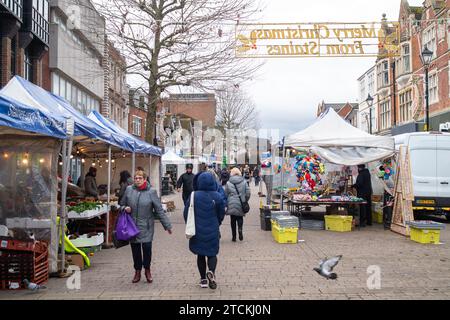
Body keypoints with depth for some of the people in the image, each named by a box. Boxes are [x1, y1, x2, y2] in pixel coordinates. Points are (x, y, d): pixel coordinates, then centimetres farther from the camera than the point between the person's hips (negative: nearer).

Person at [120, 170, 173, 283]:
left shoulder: (151, 192, -5)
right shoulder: (129, 190, 1)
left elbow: (159, 210, -3)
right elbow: (122, 204, 16)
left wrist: (167, 225, -3)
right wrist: (125, 208, -8)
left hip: (146, 226, -2)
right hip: (132, 226, 2)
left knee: (147, 247, -9)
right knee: (135, 249, 8)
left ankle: (147, 270, 15)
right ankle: (137, 271, 27)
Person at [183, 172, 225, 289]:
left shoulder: (194, 196, -11)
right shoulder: (217, 196, -9)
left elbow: (186, 213, -4)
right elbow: (221, 214, 1)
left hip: (197, 231, 0)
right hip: (212, 231, 0)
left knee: (200, 254, 14)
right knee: (212, 253, 12)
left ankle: (203, 279, 18)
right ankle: (211, 271, -15)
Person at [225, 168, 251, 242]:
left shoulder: (228, 183, -4)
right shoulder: (244, 182, -1)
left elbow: (225, 194, 0)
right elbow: (248, 193, 0)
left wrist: (226, 203, 14)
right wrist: (245, 201, 16)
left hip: (231, 205, 0)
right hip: (241, 205, 1)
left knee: (233, 220, 9)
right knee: (240, 218, 16)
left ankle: (234, 237, 12)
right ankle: (240, 228, -14)